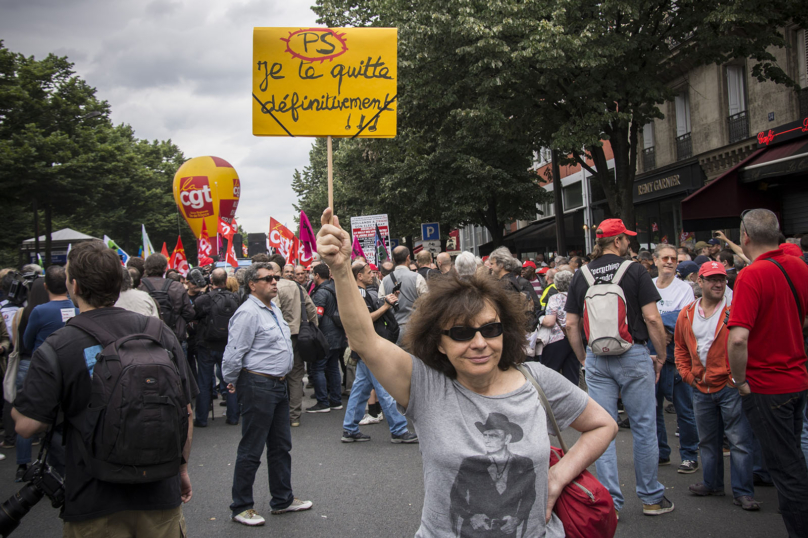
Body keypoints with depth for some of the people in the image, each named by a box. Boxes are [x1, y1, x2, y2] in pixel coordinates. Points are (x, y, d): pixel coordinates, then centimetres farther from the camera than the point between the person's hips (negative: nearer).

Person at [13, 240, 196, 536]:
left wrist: (16, 408, 10)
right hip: (160, 494, 2)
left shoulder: (56, 348, -13)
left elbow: (27, 425, -13)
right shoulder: (160, 332, -5)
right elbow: (185, 411, 0)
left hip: (94, 502, -2)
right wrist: (182, 468, 14)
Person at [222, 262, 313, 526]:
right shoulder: (248, 313, -17)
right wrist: (233, 383, -5)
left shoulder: (274, 309, 13)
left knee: (281, 445, 17)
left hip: (278, 384, 9)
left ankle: (283, 499, 30)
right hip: (258, 387, -9)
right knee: (251, 450, 0)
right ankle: (241, 507, 13)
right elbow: (233, 354, -17)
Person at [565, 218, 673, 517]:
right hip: (633, 356, -3)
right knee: (644, 427, 9)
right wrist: (661, 356, 1)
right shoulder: (634, 270, -6)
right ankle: (651, 497, 19)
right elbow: (652, 318, -10)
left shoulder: (580, 276, 3)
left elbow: (571, 325, 4)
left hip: (596, 360, 3)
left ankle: (609, 501, 11)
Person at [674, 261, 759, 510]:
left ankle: (743, 492, 6)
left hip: (731, 386, -5)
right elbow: (680, 347, 16)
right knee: (707, 440, 17)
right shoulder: (687, 314, 6)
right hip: (701, 388, 5)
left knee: (739, 441, -2)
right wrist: (686, 374, 7)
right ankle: (712, 483, 31)